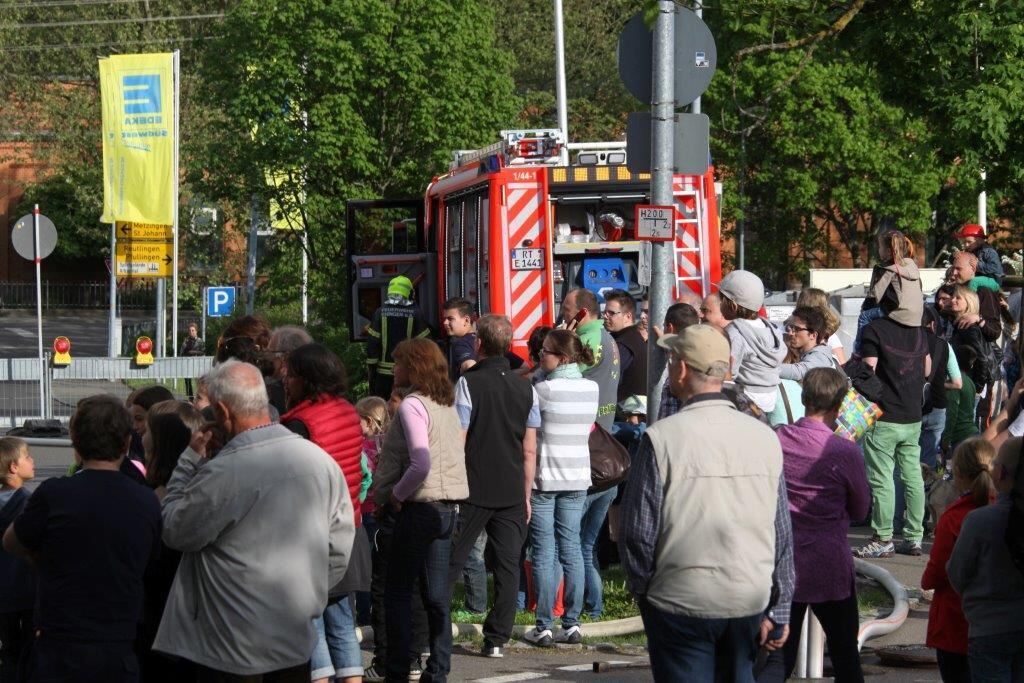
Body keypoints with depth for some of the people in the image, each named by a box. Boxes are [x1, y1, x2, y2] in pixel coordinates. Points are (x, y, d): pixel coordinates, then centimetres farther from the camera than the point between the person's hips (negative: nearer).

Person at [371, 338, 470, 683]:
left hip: (420, 508, -8)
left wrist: (394, 494, -10)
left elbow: (421, 464, -25)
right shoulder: (447, 404, 11)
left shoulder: (412, 406, -14)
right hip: (448, 507, 8)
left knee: (397, 593, 0)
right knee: (436, 594, 10)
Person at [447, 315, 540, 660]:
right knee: (507, 564, 6)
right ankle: (497, 639, 5)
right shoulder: (526, 389, 6)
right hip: (511, 493, 4)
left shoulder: (469, 383, -8)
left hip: (473, 490, -3)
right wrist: (526, 496, 15)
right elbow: (529, 451, 8)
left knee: (449, 564, 2)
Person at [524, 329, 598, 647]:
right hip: (578, 478, 5)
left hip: (544, 478, -5)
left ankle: (544, 627, 1)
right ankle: (572, 624, 10)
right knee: (571, 548, 10)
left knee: (544, 552, 0)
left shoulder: (544, 390, -14)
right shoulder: (592, 389, 2)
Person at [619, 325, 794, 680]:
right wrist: (778, 610, 13)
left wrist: (640, 586, 10)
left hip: (681, 601, -4)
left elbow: (638, 531, -8)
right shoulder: (764, 437, -1)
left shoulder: (662, 438, -13)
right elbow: (783, 535, 4)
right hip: (750, 600, 4)